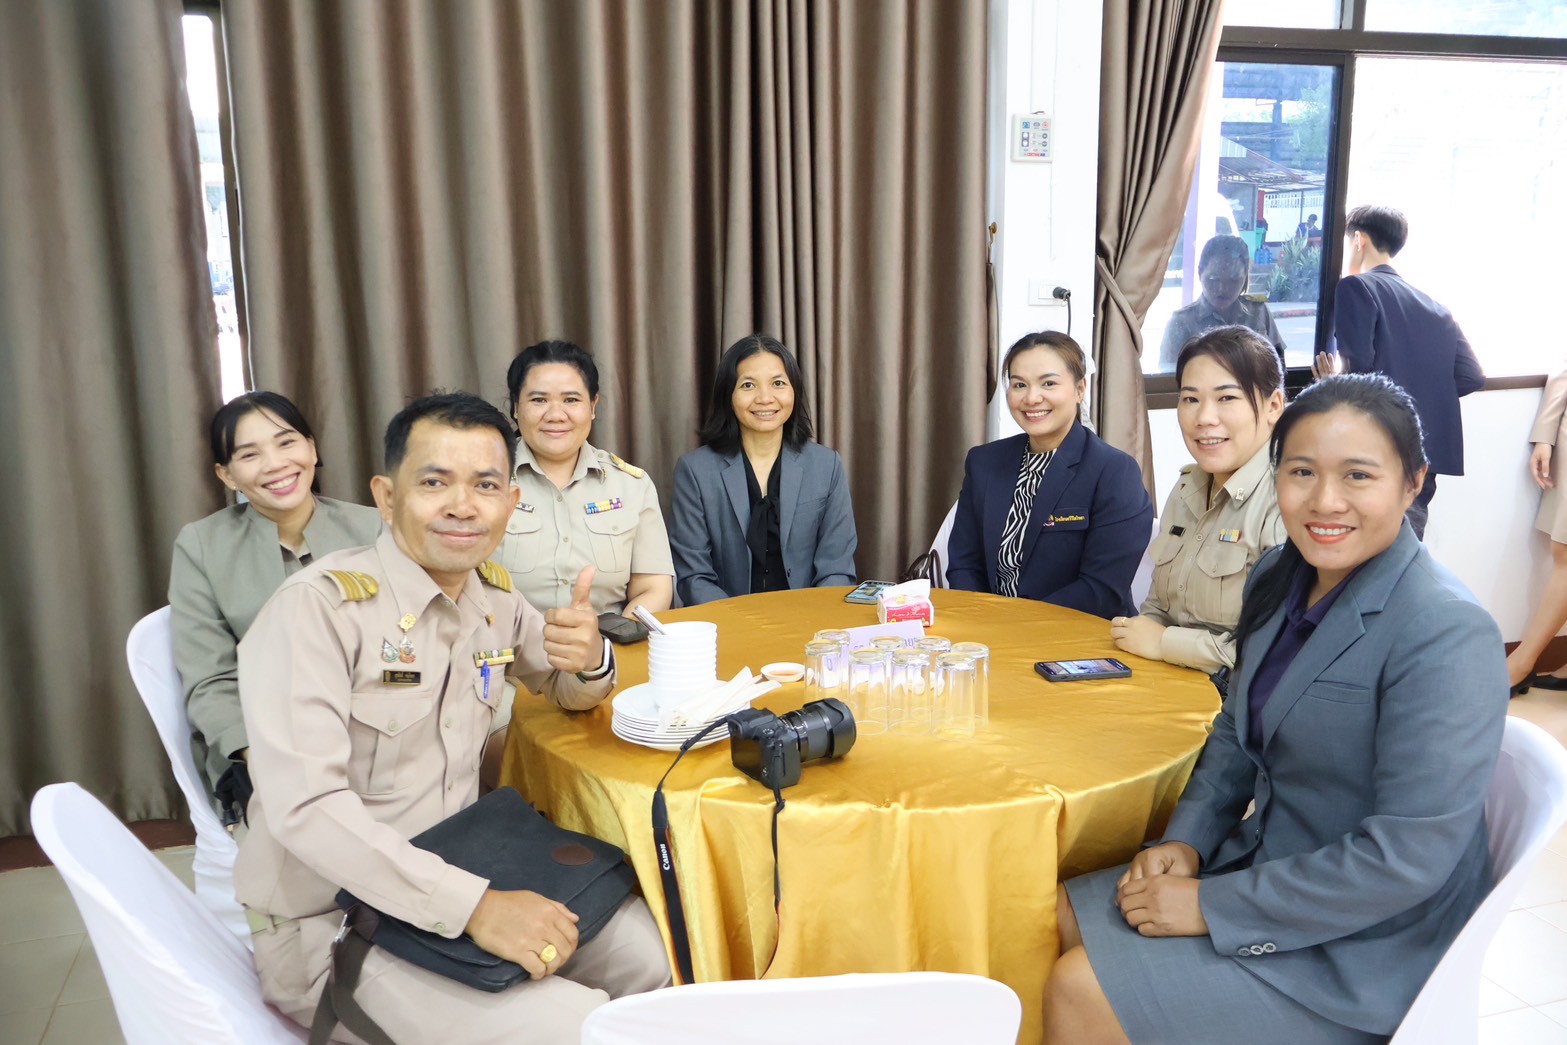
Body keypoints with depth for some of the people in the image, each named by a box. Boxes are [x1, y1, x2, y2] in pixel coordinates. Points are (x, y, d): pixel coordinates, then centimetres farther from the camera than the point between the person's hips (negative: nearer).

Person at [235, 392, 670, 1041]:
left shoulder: (495, 596, 1)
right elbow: (304, 804, -28)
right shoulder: (320, 606, -20)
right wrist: (475, 907, -33)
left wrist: (591, 660, -10)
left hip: (456, 883, 7)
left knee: (649, 949, -3)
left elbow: (569, 692, 16)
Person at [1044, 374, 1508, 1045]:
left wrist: (1211, 907, -22)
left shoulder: (1448, 636, -25)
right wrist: (1185, 841, -2)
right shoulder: (1279, 578, 1)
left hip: (1363, 949, -7)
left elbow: (1408, 856, -26)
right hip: (1267, 857, 8)